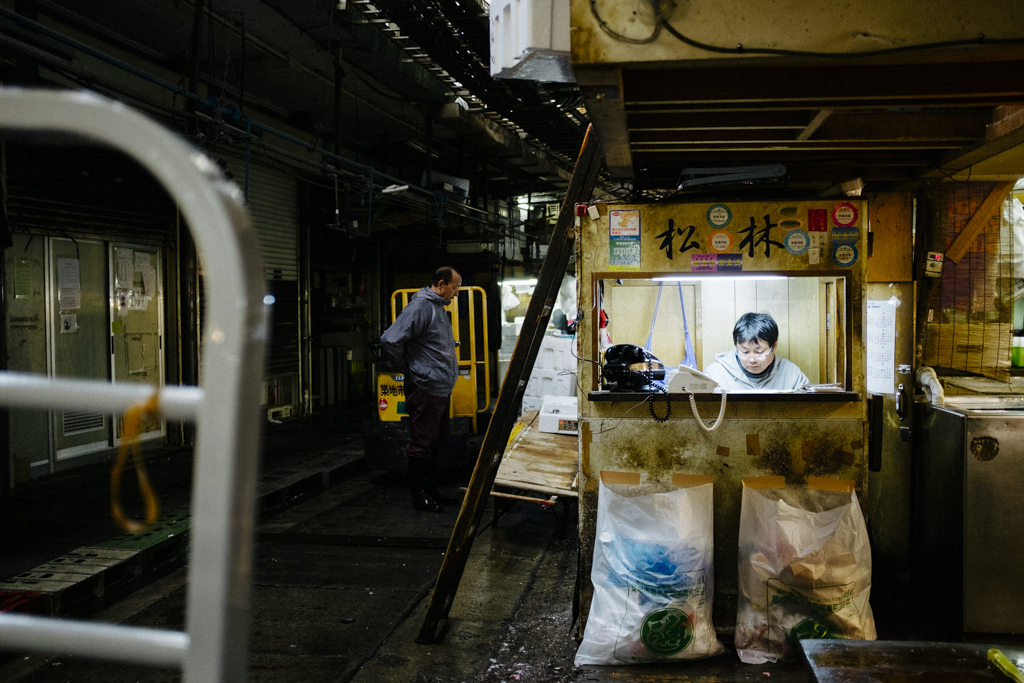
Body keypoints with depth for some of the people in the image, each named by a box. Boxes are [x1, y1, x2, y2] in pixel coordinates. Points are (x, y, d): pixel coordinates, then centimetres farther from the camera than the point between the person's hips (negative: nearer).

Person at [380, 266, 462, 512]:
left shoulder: (439, 307, 16)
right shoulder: (420, 306, -16)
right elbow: (390, 340, -23)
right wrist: (406, 369, -12)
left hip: (442, 390, 10)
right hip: (425, 390, -10)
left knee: (436, 443, 17)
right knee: (422, 445, 0)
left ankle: (431, 491, 27)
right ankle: (419, 496, 9)